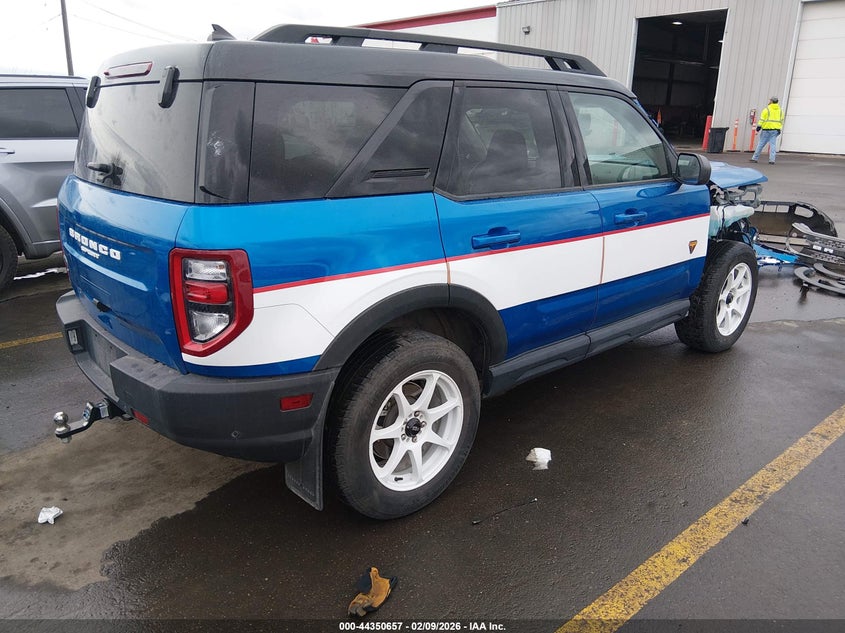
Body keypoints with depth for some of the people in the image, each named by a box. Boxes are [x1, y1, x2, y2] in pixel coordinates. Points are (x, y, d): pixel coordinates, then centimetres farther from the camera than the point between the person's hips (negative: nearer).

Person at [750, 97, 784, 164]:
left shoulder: (767, 109, -4)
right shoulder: (780, 110, 14)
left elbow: (762, 119, -11)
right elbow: (781, 121, 13)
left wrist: (759, 126, -8)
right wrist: (779, 129, 14)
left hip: (767, 129, -4)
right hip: (775, 130, 4)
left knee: (761, 144, 0)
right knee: (773, 145, 3)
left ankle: (754, 158, 5)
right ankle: (772, 160, -3)